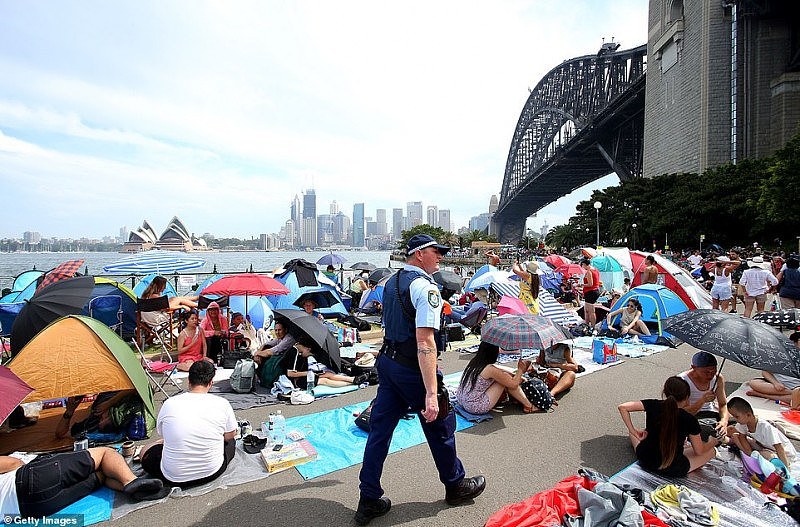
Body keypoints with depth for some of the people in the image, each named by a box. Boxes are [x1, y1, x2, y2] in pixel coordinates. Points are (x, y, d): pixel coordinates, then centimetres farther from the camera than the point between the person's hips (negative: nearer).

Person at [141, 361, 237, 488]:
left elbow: (162, 434, 10)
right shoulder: (222, 404, -13)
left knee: (146, 453, 27)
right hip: (212, 473, 1)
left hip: (173, 477, -1)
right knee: (230, 443, 30)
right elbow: (230, 435, 4)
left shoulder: (169, 404, -10)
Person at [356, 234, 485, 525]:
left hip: (387, 362, 8)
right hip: (413, 369, -8)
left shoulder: (392, 282, 8)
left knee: (380, 429, 13)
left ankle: (369, 501, 26)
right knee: (440, 426, 14)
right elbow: (425, 342, -27)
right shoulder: (425, 287, -20)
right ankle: (455, 485, 38)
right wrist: (431, 392, -28)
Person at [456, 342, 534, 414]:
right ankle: (528, 406, 11)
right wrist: (520, 370, 7)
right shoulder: (490, 369, -19)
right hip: (476, 408, -8)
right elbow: (513, 384, -8)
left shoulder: (474, 361, 4)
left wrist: (518, 376, 20)